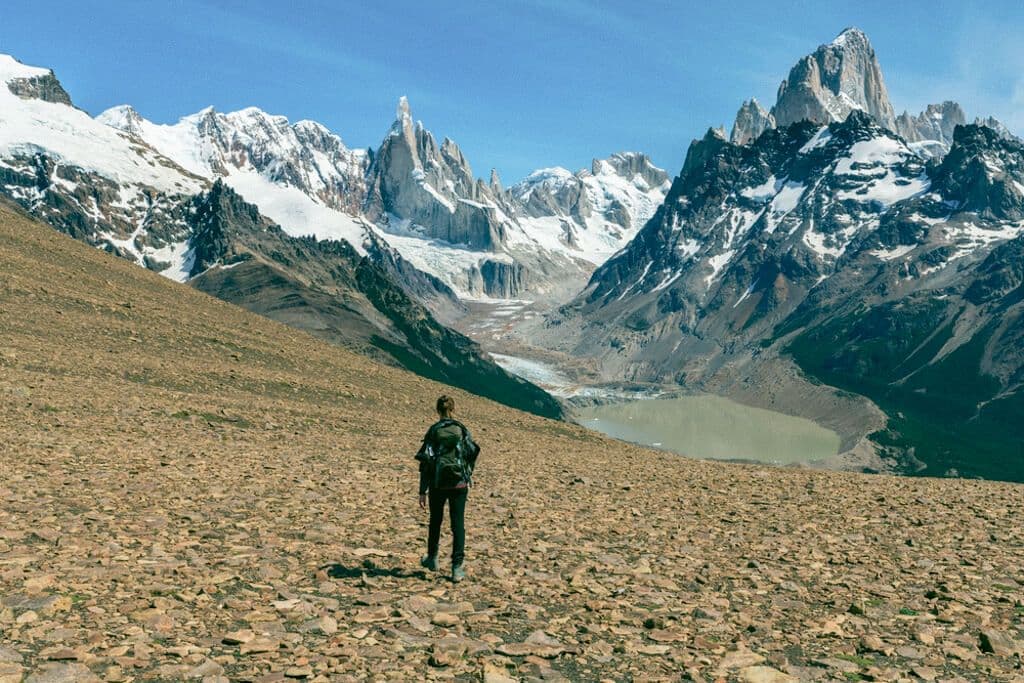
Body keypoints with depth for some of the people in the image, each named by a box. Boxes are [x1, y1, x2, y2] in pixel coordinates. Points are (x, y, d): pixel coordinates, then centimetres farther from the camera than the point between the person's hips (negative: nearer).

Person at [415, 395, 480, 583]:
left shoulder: (433, 431, -5)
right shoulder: (462, 429, -2)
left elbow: (425, 461, -7)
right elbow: (472, 453, -1)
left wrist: (422, 491, -4)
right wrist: (467, 475, 17)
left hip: (438, 483, 0)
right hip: (459, 483, 0)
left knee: (435, 521, 19)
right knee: (458, 524, 3)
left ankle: (432, 559, 37)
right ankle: (457, 568, -2)